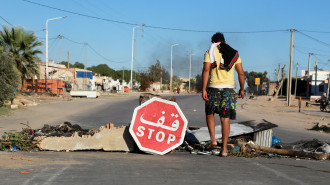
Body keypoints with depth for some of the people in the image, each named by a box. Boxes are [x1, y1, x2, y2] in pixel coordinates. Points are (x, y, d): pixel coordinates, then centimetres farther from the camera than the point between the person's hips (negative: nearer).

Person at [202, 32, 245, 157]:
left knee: (209, 113, 20)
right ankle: (224, 149, 2)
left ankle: (213, 140, 7)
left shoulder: (210, 52, 4)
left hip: (214, 88, -2)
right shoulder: (234, 53, 13)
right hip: (229, 88, 2)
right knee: (225, 118, 3)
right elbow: (241, 73, 9)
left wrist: (203, 89, -11)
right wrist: (242, 89, 20)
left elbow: (206, 70, -9)